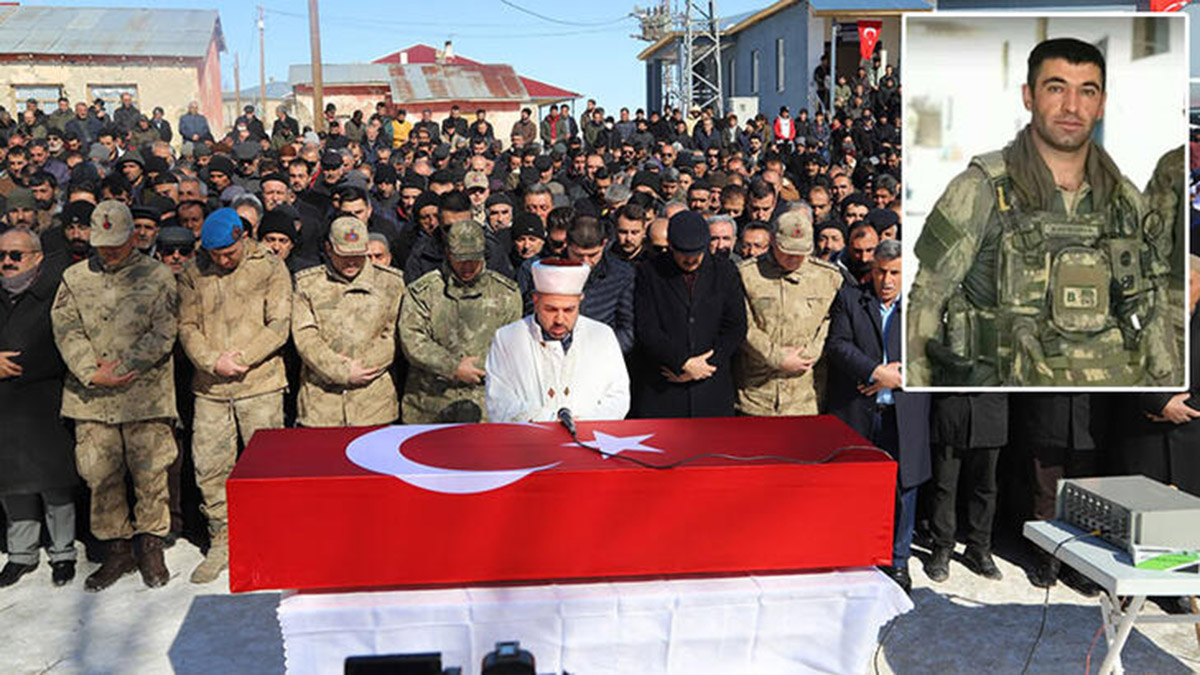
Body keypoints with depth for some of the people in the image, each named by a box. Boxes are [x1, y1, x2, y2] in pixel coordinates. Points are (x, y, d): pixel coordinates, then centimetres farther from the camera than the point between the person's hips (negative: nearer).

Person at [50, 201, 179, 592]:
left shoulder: (157, 276, 4)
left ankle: (150, 547, 16)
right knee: (99, 474, 3)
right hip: (91, 397, 2)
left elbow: (163, 333, -3)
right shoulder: (75, 278, 12)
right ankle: (116, 550, 16)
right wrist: (92, 372, -11)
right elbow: (66, 329, 3)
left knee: (150, 472, 0)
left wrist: (122, 367, -11)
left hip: (146, 394, -2)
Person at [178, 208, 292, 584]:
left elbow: (279, 325, -5)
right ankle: (221, 541, 20)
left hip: (260, 384, -3)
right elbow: (187, 326, 5)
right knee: (209, 467, 6)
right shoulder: (194, 274, 9)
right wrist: (213, 361, -12)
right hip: (210, 388, 3)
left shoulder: (270, 268, 0)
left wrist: (241, 358, -14)